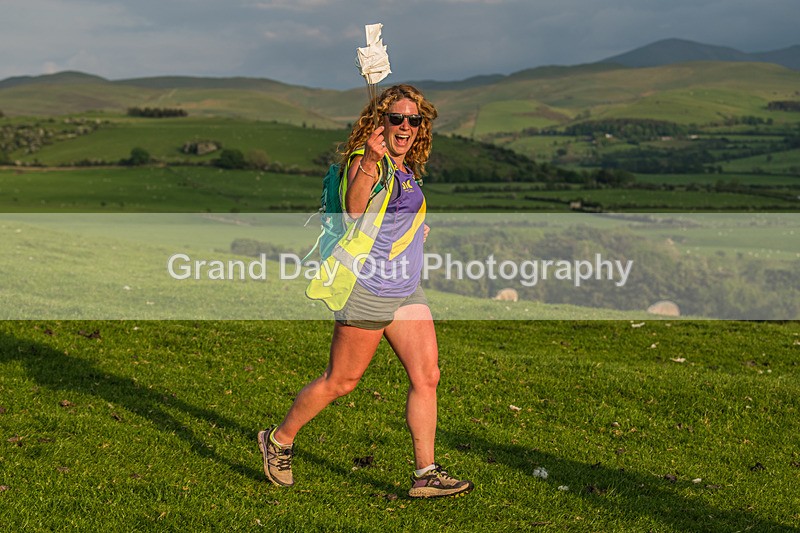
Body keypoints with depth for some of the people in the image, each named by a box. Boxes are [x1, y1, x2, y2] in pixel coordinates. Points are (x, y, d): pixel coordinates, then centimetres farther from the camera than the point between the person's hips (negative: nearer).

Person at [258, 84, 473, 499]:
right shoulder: (366, 161, -10)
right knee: (340, 382, 2)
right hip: (367, 289, -8)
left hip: (406, 292, 8)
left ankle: (425, 473, 4)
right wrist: (369, 161, -43)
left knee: (427, 375, -2)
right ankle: (279, 440, 22)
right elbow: (354, 207, -30)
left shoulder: (407, 170, 15)